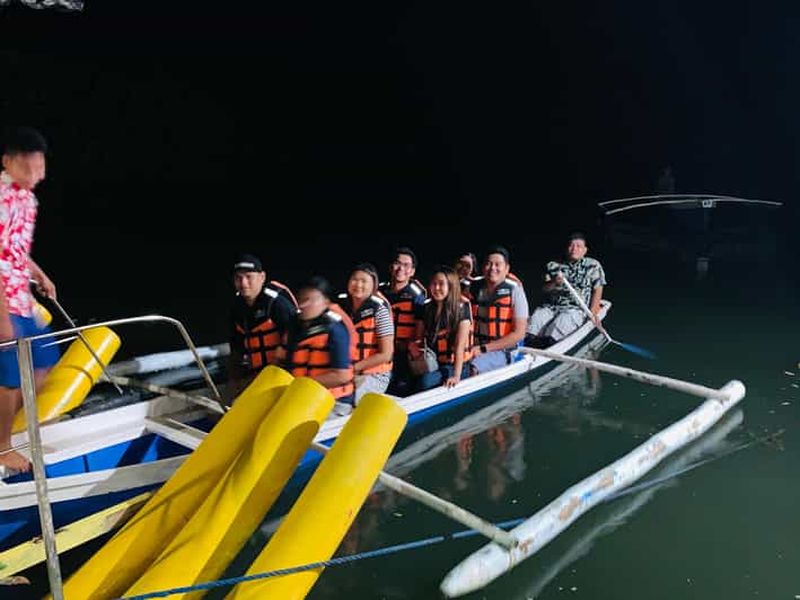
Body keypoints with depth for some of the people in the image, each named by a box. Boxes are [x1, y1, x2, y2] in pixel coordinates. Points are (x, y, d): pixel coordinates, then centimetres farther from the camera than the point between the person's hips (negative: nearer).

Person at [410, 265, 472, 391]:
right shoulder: (426, 308, 7)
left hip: (453, 366, -4)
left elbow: (460, 345, -16)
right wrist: (413, 345, -9)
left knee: (425, 381, -31)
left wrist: (456, 376, -25)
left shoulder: (461, 309, -9)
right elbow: (419, 337, 16)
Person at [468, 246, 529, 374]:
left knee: (472, 369, -32)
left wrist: (483, 348, -15)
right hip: (473, 348, 5)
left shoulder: (514, 291, -8)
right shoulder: (473, 288, 4)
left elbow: (519, 334, -11)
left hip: (501, 351, -4)